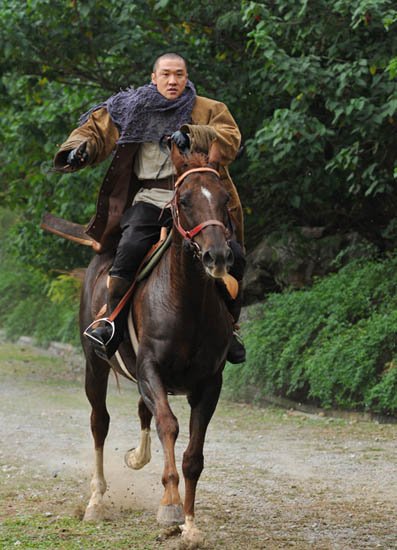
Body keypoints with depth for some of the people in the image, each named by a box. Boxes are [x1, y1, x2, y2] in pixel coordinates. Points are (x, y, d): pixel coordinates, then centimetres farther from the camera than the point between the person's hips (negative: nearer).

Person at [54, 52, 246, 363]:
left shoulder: (209, 111, 10)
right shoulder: (133, 109, 13)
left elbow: (230, 141, -6)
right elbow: (97, 129, 17)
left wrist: (193, 137, -22)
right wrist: (79, 150, -5)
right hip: (150, 200, 0)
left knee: (232, 256, -15)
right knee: (130, 247, -28)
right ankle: (113, 322, -19)